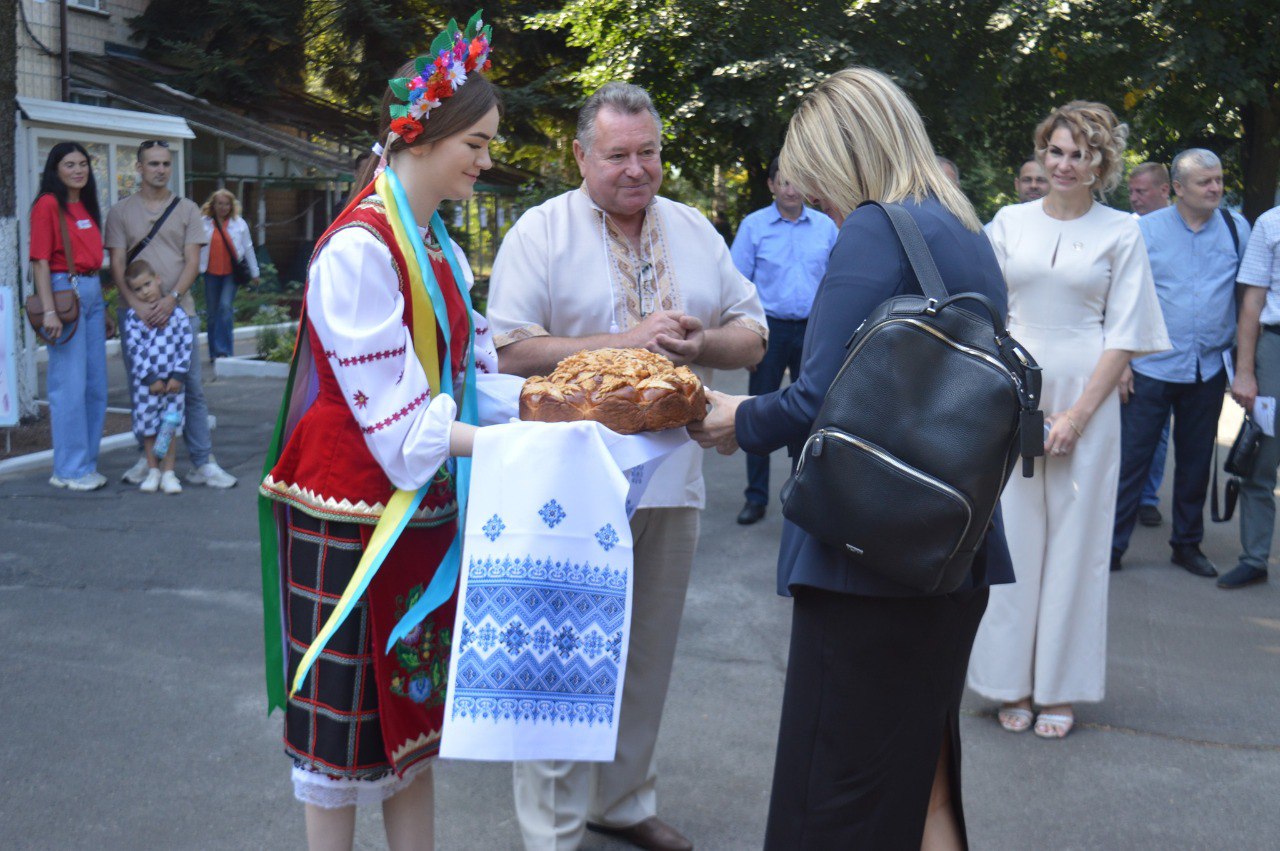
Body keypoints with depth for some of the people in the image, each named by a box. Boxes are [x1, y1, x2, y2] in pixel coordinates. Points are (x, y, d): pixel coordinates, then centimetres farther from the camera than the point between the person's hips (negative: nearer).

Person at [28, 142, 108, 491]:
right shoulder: (48, 205, -7)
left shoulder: (86, 207, 16)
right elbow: (40, 262, -12)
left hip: (92, 292, 8)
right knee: (70, 384, -6)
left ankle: (86, 463, 20)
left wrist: (103, 308, 19)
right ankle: (70, 469, 1)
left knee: (96, 384, 10)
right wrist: (49, 311, -19)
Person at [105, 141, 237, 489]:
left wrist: (172, 299, -14)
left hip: (178, 310, 0)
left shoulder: (186, 209, 9)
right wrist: (137, 305, -13)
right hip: (135, 313, 0)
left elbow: (192, 262, 2)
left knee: (191, 389, -1)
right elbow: (117, 265, 2)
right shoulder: (121, 212, 8)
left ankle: (202, 463, 3)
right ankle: (146, 458, 17)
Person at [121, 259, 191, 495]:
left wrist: (178, 375, -8)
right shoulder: (132, 316, -2)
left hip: (173, 381, 0)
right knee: (147, 427, 5)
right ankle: (153, 471, 18)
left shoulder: (176, 311, 1)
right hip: (146, 382, 0)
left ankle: (168, 472, 13)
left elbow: (186, 344, -1)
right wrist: (150, 378, -12)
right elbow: (135, 349, -6)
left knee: (170, 426, 4)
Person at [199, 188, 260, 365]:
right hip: (211, 273, 1)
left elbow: (248, 249, 11)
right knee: (212, 313, 6)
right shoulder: (204, 223, 1)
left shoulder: (239, 223, 3)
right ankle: (214, 353, 17)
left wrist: (254, 273, 14)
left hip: (231, 273, -1)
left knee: (225, 306, -18)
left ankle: (223, 350, -16)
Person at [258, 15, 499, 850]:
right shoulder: (359, 250, -18)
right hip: (355, 508, -8)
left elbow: (471, 369, 9)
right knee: (349, 713, 5)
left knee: (417, 702, 17)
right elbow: (397, 421, -22)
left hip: (424, 502, 9)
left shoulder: (439, 246, 9)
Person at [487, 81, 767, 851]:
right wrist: (624, 343, -19)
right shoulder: (542, 232, -4)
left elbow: (753, 337, 13)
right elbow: (511, 350, -14)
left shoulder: (695, 230, 11)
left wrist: (699, 343, -9)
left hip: (672, 477, 5)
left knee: (648, 655, 15)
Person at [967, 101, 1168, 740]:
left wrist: (1077, 414, -9)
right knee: (1013, 535, 3)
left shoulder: (1121, 233, 3)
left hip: (1085, 400, -1)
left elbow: (1124, 334, 0)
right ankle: (1013, 685, 14)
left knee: (1074, 538, 4)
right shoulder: (1010, 222, 7)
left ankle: (1058, 689, 15)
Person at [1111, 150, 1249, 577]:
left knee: (1196, 461, 12)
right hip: (1151, 367, -3)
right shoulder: (1146, 229, -2)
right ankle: (1111, 545, 6)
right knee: (1132, 459, -2)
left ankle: (1188, 544, 26)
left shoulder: (1237, 228, 4)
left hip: (1209, 368, 3)